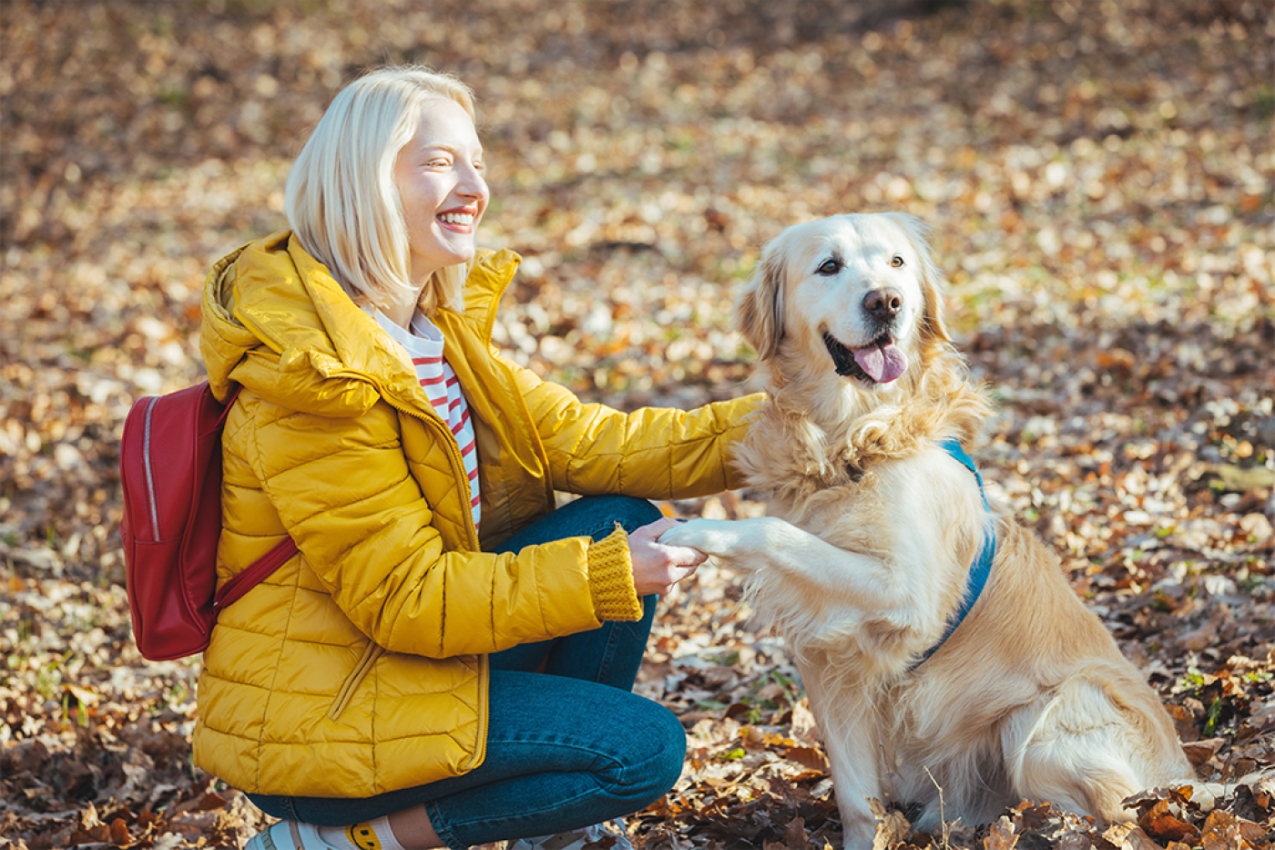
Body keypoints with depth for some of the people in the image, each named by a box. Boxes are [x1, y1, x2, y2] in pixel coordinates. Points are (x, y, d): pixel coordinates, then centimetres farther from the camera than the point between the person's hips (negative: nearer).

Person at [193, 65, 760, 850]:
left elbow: (576, 438, 1)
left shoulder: (436, 325, 5)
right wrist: (606, 576, -26)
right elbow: (404, 598, -23)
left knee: (622, 519, -1)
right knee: (644, 748, -12)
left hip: (408, 643, 9)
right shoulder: (312, 380, -24)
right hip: (316, 717, -9)